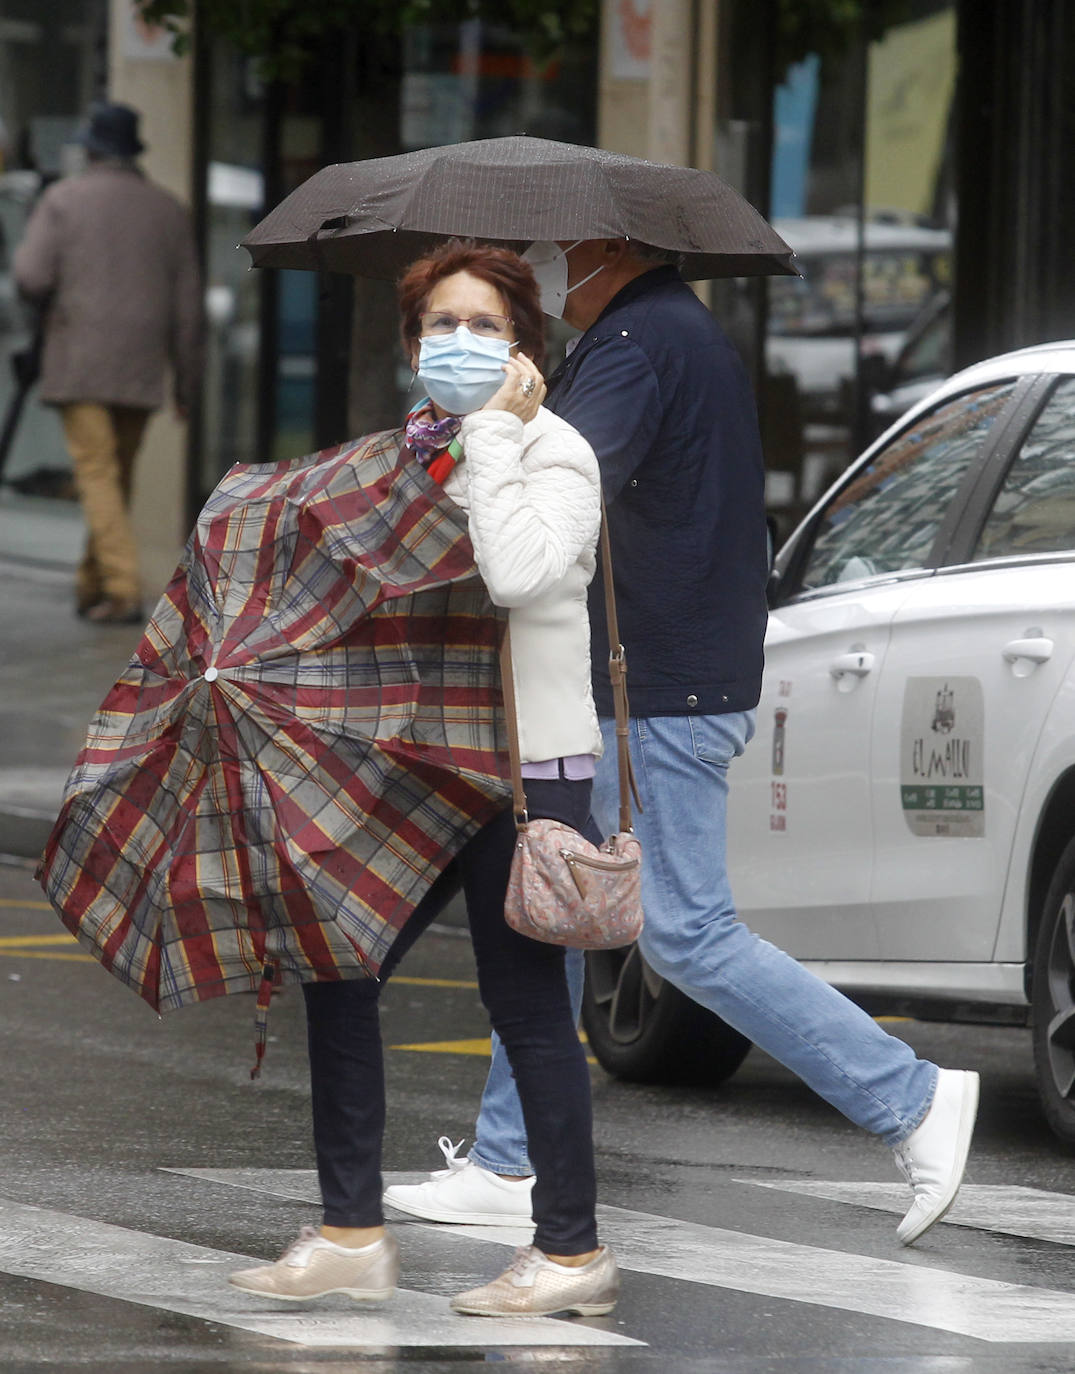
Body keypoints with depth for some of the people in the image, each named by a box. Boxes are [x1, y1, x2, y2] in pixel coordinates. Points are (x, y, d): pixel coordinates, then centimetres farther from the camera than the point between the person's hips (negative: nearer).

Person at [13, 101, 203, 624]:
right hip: (140, 366, 4)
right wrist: (187, 380, 12)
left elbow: (32, 277, -10)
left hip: (78, 362, -4)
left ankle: (122, 588, -20)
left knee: (98, 476, -8)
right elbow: (186, 304, 7)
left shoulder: (64, 199, -1)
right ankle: (92, 587, 20)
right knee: (119, 478, 14)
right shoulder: (168, 210, 9)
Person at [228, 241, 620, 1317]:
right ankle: (351, 1233, 12)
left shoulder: (555, 453, -7)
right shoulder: (400, 455, 14)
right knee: (338, 976, 4)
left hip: (526, 764, -7)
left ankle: (572, 1250, 5)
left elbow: (514, 571, -26)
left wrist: (494, 433, -18)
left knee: (526, 1003, -4)